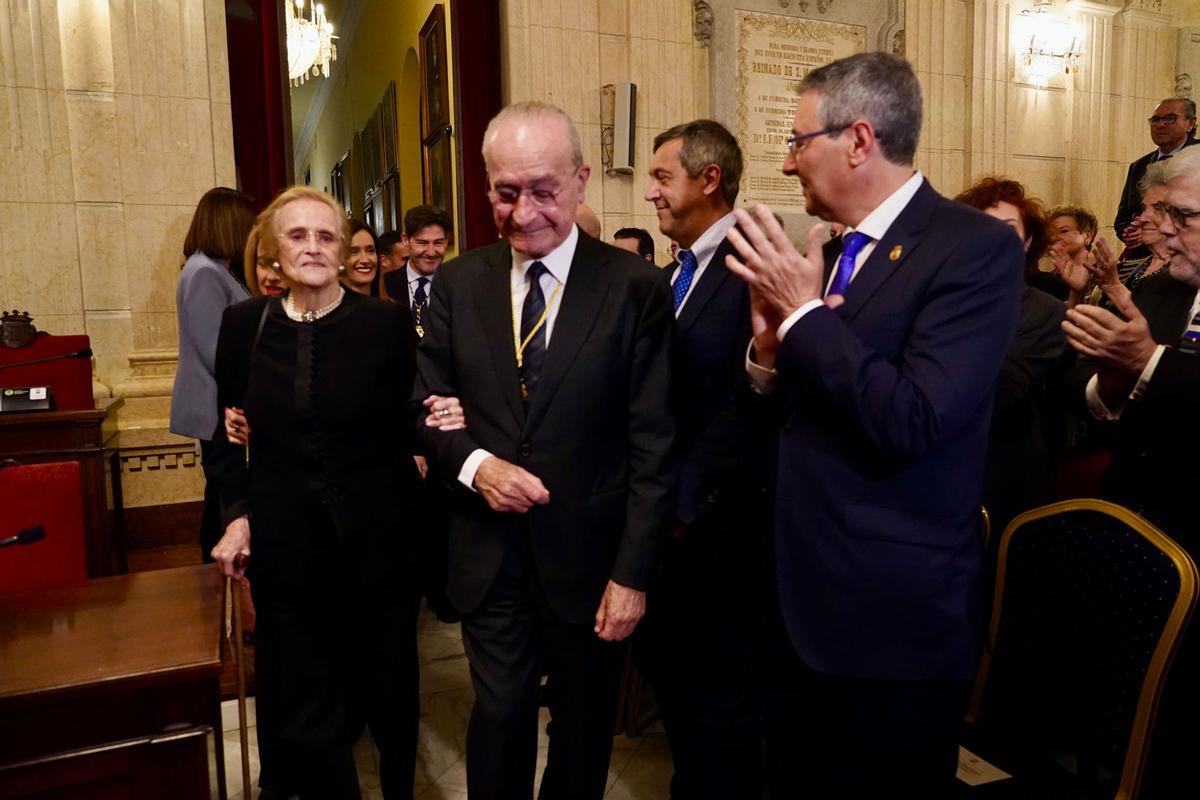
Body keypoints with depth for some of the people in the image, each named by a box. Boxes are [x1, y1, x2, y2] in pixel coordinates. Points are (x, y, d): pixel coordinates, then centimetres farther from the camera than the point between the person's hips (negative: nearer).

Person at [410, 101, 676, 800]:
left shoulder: (636, 287, -10)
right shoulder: (458, 283, 1)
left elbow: (653, 445, -10)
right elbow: (428, 403, 6)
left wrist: (633, 572, -12)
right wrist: (473, 464, -14)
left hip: (590, 556, -1)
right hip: (490, 555, 2)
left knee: (585, 725, 20)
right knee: (498, 718, 14)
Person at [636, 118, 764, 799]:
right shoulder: (672, 276, 11)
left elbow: (743, 408, -21)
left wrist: (685, 507, -17)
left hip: (719, 531, -8)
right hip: (668, 522, 8)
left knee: (723, 700, 10)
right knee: (668, 669, 21)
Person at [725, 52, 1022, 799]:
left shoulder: (976, 246, -15)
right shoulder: (833, 253, 9)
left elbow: (911, 423, -26)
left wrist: (805, 313, -18)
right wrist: (770, 344, -7)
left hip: (897, 616, -7)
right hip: (805, 601, 8)